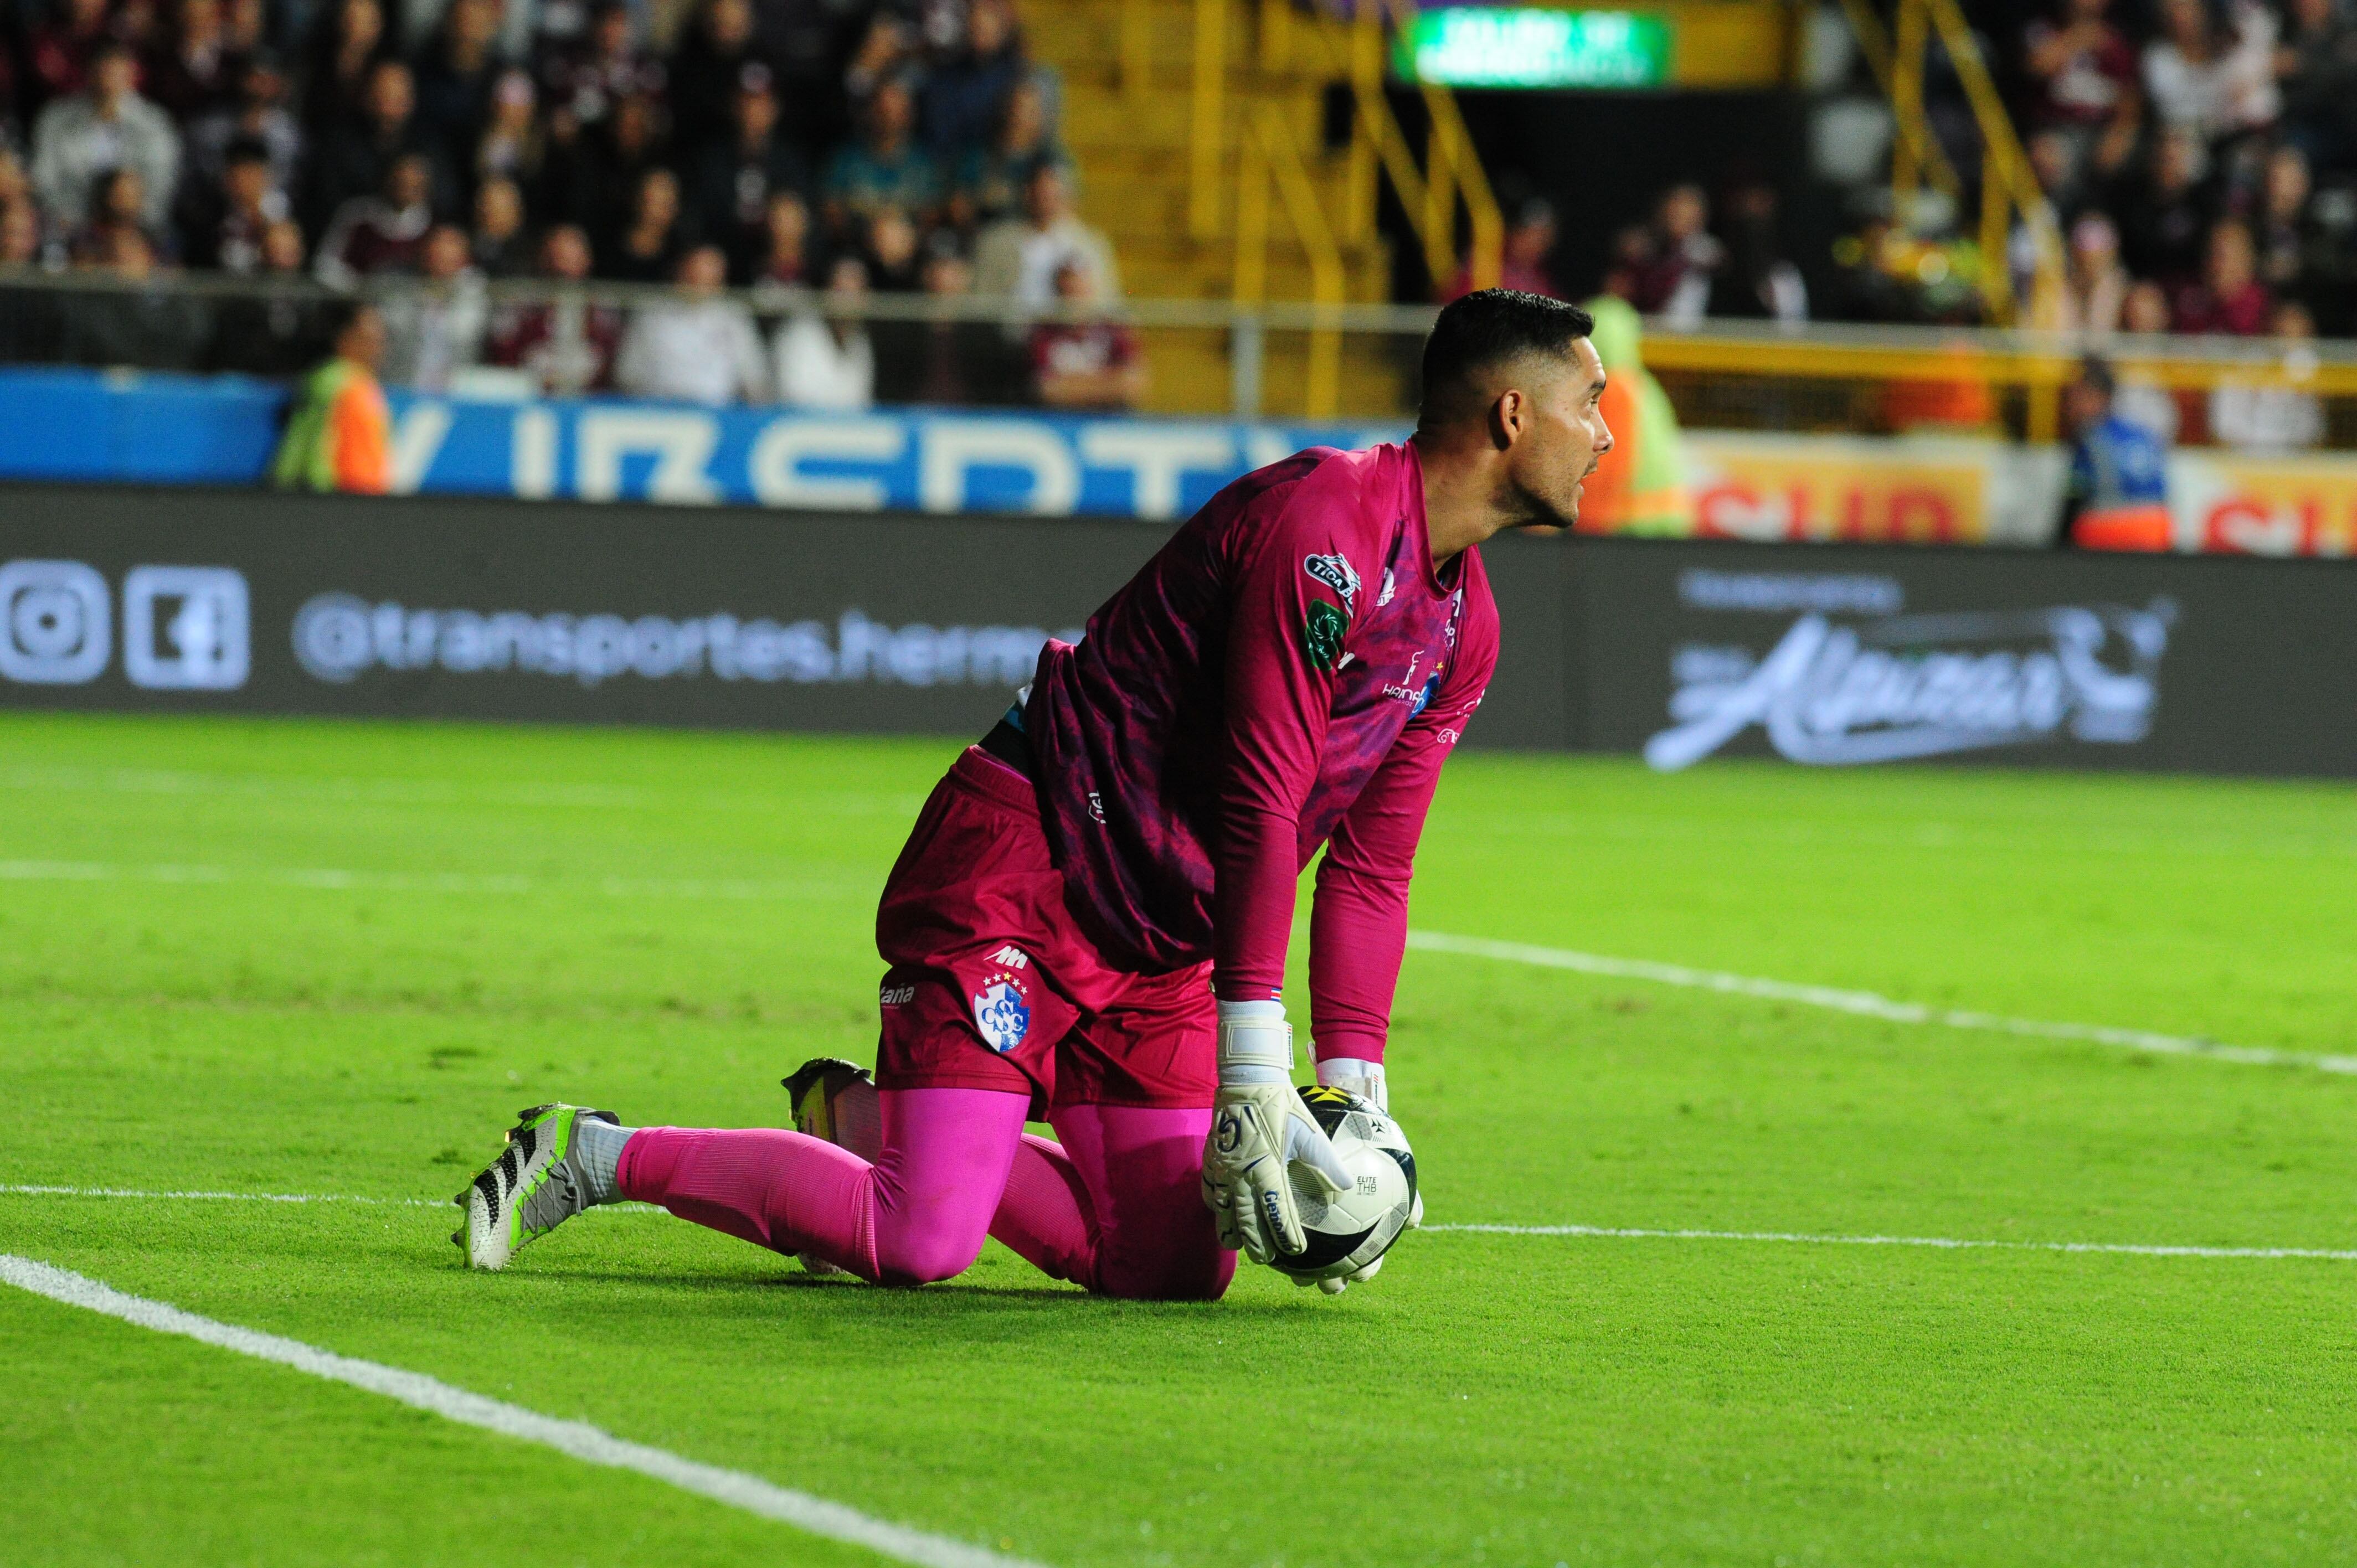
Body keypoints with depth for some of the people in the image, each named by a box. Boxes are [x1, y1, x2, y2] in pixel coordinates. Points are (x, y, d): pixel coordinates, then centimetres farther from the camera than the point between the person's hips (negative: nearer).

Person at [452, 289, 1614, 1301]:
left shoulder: (1463, 625, 8)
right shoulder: (1324, 523, -21)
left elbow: (1370, 865, 12)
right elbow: (1259, 809, -24)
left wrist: (1355, 1091, 2)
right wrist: (1255, 1074, -25)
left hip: (1159, 940, 9)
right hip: (1026, 874, -9)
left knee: (1178, 1262, 2)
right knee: (919, 1246, -19)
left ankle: (875, 1127, 18)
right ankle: (602, 1157, 0)